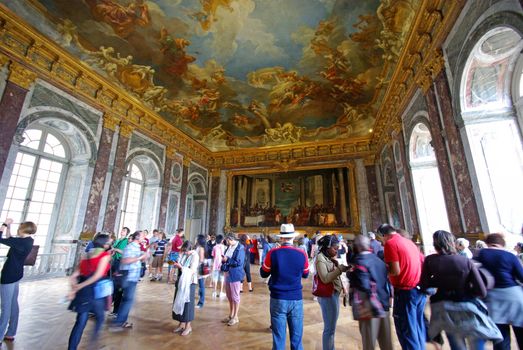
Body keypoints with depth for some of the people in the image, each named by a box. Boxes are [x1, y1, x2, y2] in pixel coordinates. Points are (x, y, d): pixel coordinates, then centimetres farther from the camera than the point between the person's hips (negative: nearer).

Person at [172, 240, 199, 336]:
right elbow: (181, 267, 11)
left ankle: (188, 326, 19)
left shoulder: (195, 256, -16)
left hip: (189, 282, -6)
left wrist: (181, 267, -27)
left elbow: (192, 271, -19)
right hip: (181, 281, 7)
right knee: (179, 302, 13)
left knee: (187, 303, 3)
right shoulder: (183, 254, 2)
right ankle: (181, 323, 30)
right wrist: (177, 265, -11)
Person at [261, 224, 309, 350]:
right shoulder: (302, 254, -7)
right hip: (296, 299, 1)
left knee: (278, 336, 10)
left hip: (278, 299, -1)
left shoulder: (272, 253, -11)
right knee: (297, 336, 14)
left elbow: (263, 274, 4)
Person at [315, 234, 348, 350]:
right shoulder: (321, 258, -16)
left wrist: (341, 268, 0)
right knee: (329, 328, 1)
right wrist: (340, 269, -22)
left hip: (334, 294, 9)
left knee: (331, 327, 20)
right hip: (327, 296, -9)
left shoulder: (329, 257, 10)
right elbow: (325, 278, -23)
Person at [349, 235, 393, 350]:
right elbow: (386, 281, 14)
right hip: (384, 304, 8)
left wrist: (350, 275, -14)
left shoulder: (360, 261, -19)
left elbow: (363, 286, -27)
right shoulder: (379, 259, 6)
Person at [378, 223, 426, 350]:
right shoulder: (409, 241, 10)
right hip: (420, 289, 8)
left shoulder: (390, 243, -13)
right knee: (418, 327, 19)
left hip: (406, 291, -8)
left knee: (406, 330, 5)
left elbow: (395, 271, -18)